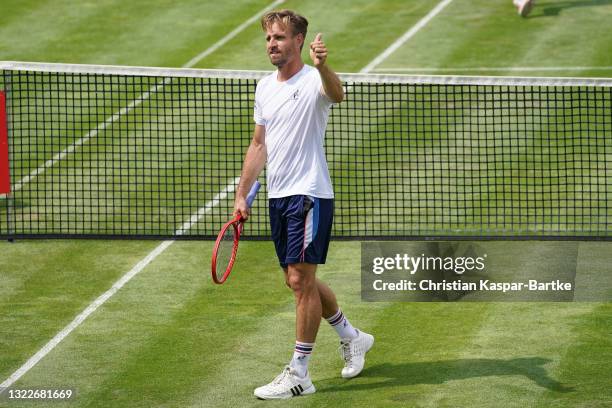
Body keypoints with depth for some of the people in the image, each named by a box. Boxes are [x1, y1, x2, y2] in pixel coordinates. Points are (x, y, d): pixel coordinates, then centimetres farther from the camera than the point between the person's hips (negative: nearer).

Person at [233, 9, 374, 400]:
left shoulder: (314, 80, -12)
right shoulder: (265, 87, 12)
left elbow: (337, 94, -37)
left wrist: (323, 64, -58)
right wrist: (242, 195, 16)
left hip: (309, 195, -8)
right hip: (278, 196, 8)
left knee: (301, 279, -9)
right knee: (299, 281, 15)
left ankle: (299, 374, -4)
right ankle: (352, 337, 35)